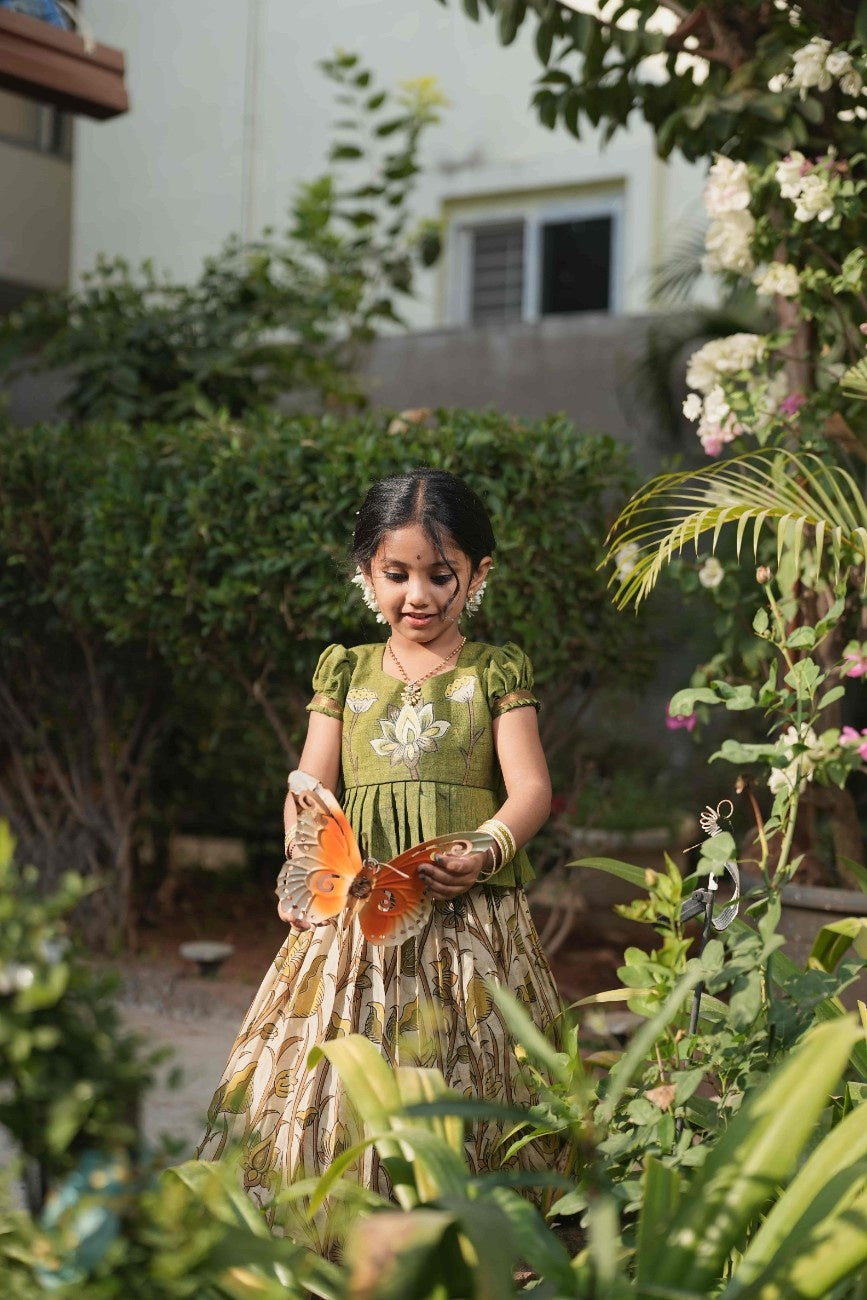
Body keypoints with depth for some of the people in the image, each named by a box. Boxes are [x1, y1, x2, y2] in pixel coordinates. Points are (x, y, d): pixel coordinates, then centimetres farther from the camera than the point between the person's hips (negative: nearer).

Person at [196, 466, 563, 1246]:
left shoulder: (496, 673, 7)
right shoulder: (346, 673, 13)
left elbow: (531, 788, -3)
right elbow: (309, 788, 7)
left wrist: (487, 851, -23)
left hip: (470, 916, -2)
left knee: (464, 1090, -1)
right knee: (334, 1088, -1)